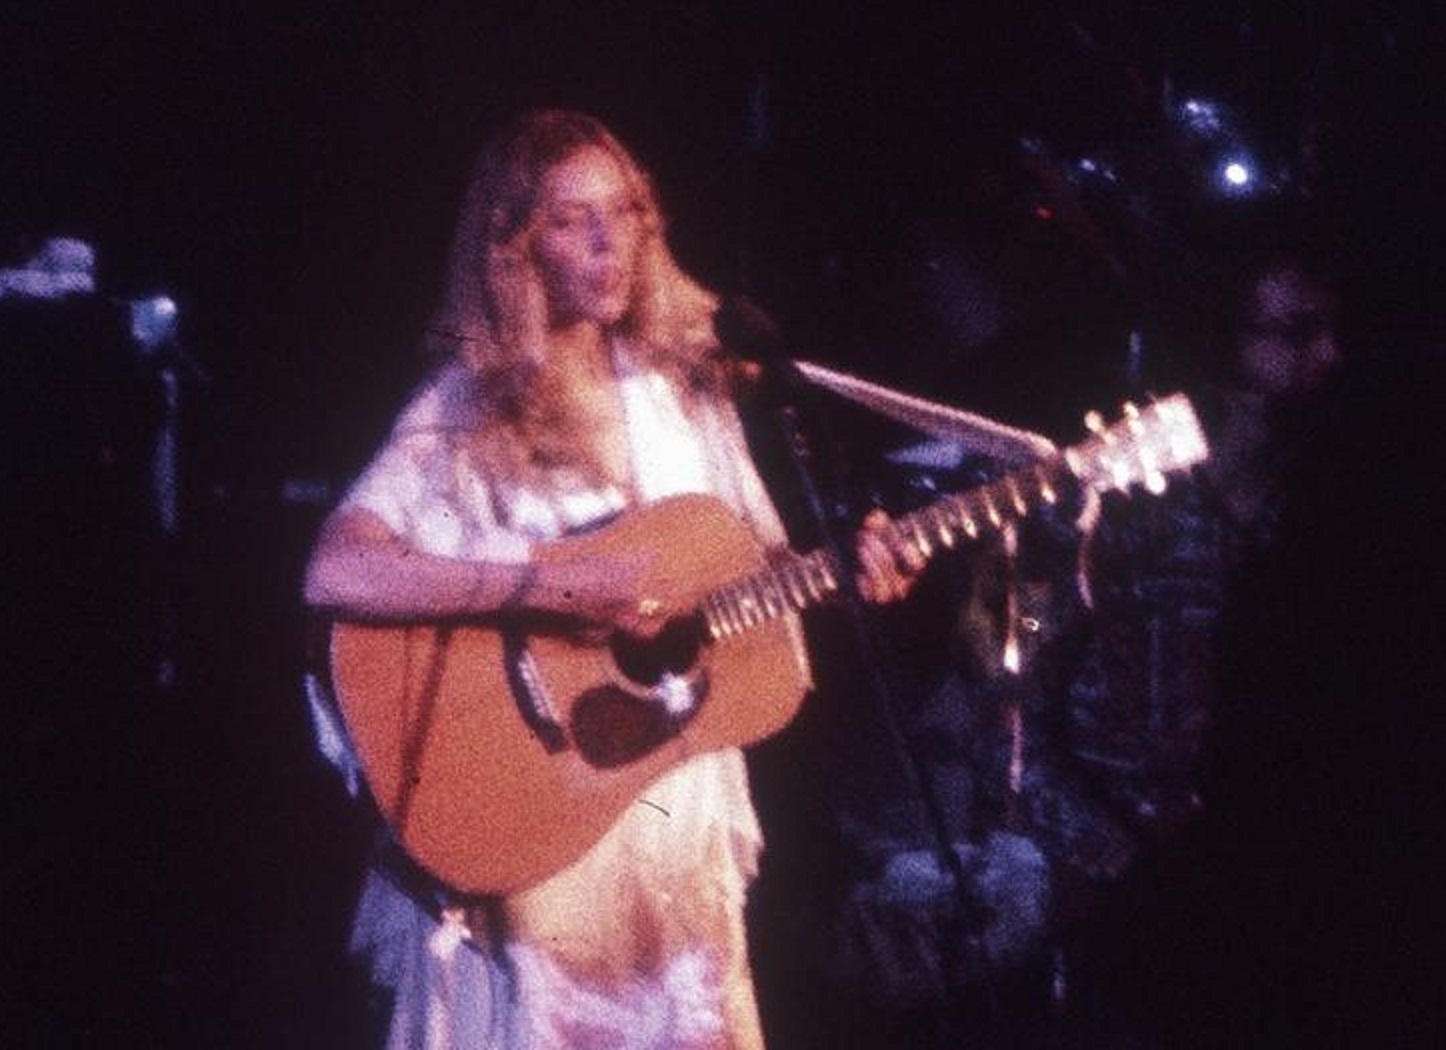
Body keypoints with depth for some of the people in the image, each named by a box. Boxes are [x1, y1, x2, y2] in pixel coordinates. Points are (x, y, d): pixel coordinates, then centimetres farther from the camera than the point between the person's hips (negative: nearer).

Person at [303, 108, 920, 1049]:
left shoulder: (684, 384, 5)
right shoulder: (467, 411, -12)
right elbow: (336, 575, -26)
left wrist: (843, 573, -8)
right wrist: (554, 586, -29)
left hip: (681, 802, 5)